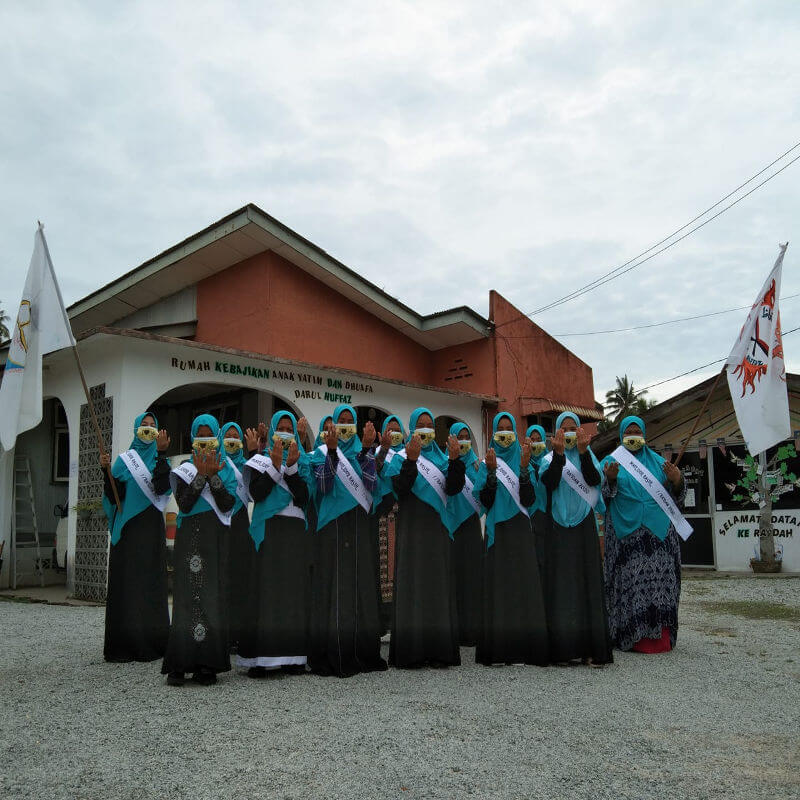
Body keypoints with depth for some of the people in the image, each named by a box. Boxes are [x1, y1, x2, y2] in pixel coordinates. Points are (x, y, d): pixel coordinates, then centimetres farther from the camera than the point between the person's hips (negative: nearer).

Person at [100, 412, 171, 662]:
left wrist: (160, 454, -17)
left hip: (151, 528, 0)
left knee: (150, 581, -1)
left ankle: (150, 643, 5)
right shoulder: (124, 459, 10)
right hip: (127, 527, 1)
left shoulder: (159, 459, 9)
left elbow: (161, 487, -12)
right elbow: (115, 496, 1)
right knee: (125, 582, -2)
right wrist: (107, 471, -12)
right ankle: (124, 642, 3)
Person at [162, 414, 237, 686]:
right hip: (189, 538, 0)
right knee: (186, 596, -6)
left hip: (216, 539, 0)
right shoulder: (184, 468, 10)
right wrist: (201, 475, -12)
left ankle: (207, 665, 2)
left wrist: (212, 475, -12)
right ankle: (180, 664, -2)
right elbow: (183, 504, -6)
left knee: (213, 595, -3)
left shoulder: (226, 468, 10)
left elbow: (228, 504, -5)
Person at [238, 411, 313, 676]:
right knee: (266, 589, -8)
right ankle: (258, 658, -6)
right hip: (268, 530, -2)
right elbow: (256, 493, -6)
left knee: (294, 590, 0)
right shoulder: (260, 460, 10)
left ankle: (291, 656, 5)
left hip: (295, 532, 2)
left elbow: (304, 497, -1)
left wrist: (291, 466, -10)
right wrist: (275, 465, -11)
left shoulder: (303, 461, 15)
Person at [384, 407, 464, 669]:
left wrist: (455, 459, -13)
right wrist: (411, 460, -24)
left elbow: (453, 488, -1)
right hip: (412, 528, -3)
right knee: (413, 583, -5)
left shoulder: (441, 458, 14)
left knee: (438, 584, 2)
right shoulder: (401, 458, 4)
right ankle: (411, 651, -1)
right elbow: (400, 487, -13)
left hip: (437, 529, 3)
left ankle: (438, 650, 5)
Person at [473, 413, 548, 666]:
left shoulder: (522, 461, 10)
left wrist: (524, 469, -15)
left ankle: (524, 647, 0)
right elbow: (485, 501, -5)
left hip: (520, 533, 1)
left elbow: (529, 500, -4)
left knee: (522, 585, -4)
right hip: (497, 531, -1)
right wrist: (491, 472, -16)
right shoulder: (487, 463, 8)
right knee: (497, 586, -4)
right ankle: (497, 649, -1)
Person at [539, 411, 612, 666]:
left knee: (587, 582, -4)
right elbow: (549, 482, -10)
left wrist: (583, 451, -18)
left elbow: (594, 479, -7)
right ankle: (563, 647, -3)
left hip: (584, 527, 1)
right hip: (558, 527, -1)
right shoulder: (549, 458, 11)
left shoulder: (587, 455, 14)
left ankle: (591, 647, -4)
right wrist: (559, 453, -21)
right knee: (561, 584, -4)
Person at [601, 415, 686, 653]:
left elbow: (676, 497, 13)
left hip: (659, 531, 2)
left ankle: (661, 636, 6)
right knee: (630, 582, -6)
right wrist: (610, 479, -22)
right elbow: (603, 495, -1)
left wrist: (676, 480, -8)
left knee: (660, 580, -1)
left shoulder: (658, 461, 17)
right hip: (626, 533, -2)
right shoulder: (612, 461, 11)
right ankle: (634, 636, -1)